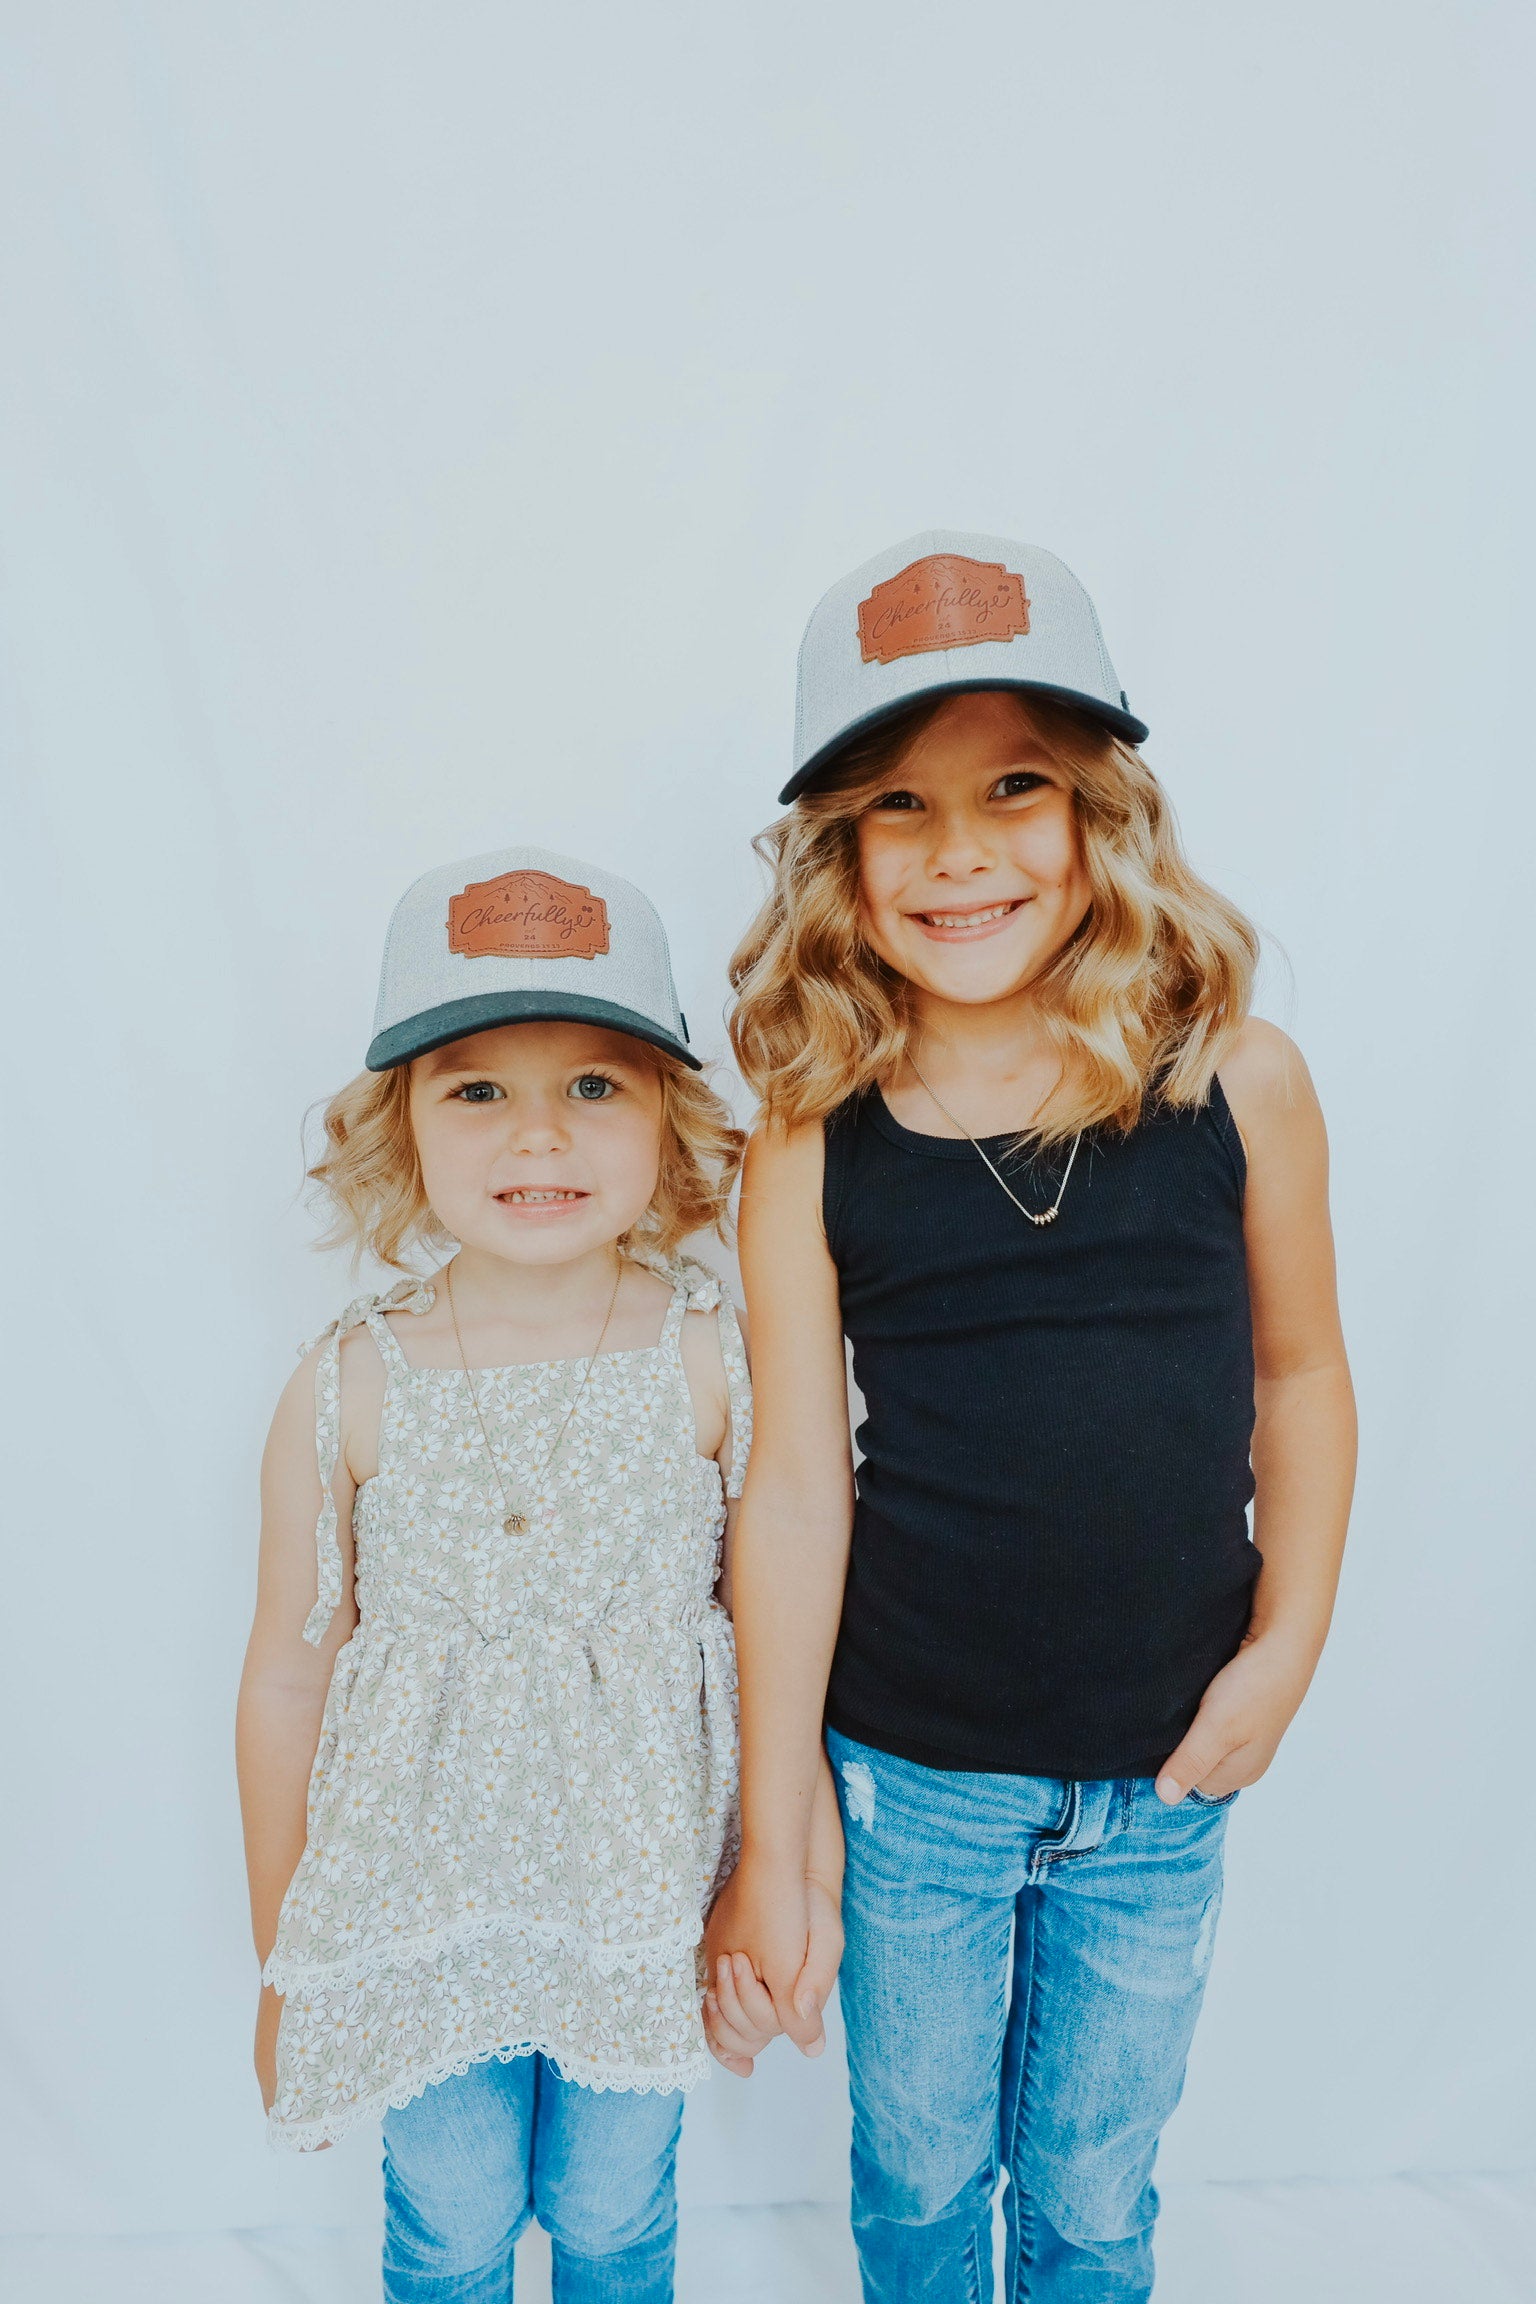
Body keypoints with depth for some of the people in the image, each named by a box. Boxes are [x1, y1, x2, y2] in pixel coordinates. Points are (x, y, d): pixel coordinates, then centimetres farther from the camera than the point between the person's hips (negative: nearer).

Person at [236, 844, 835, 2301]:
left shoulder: (719, 1360, -15)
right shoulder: (349, 1392, -15)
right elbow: (288, 1681, -4)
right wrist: (280, 1961, 5)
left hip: (643, 1903, 0)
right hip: (416, 1908, 0)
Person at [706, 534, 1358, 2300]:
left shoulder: (1237, 1082, -10)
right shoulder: (812, 1152, -14)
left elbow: (1298, 1375, 3)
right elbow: (796, 1491, -11)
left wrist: (1287, 1643, -3)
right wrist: (769, 1848, -5)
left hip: (1163, 1781, 1)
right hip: (914, 1775, 0)